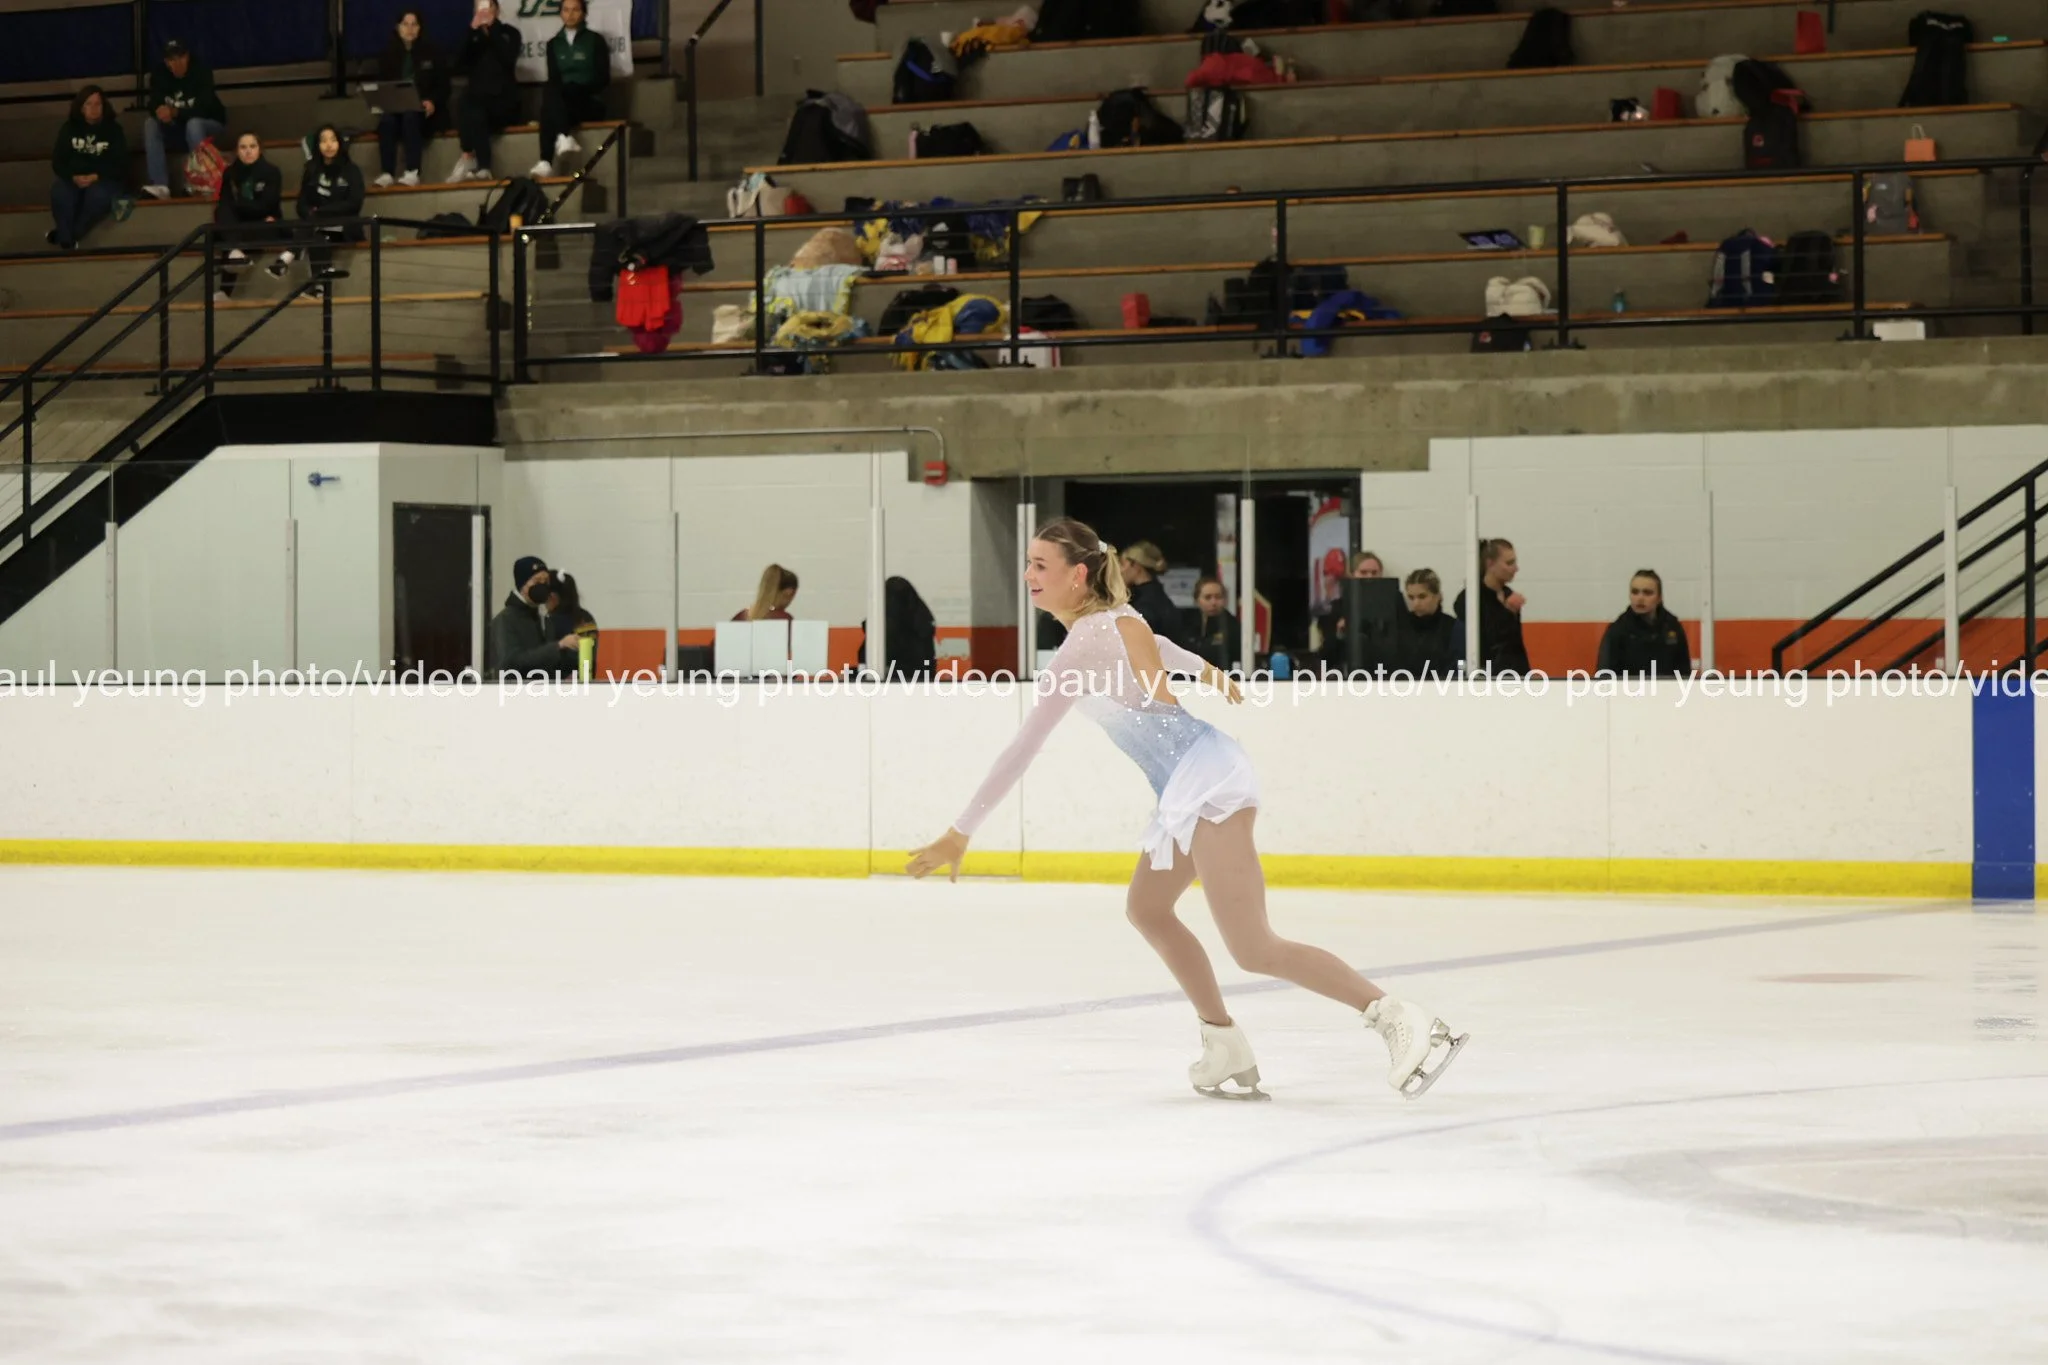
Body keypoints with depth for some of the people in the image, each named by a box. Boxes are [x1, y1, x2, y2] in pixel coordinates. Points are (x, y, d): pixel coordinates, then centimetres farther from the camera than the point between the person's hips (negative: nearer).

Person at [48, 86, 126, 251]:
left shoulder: (113, 129, -1)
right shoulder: (69, 128, 5)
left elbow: (120, 165, -5)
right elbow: (57, 161, 1)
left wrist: (96, 177, -20)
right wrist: (73, 176, -19)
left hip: (104, 180, -1)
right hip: (74, 178, 1)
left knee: (98, 194, -37)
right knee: (59, 192, -33)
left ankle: (64, 234, -28)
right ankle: (66, 238, -32)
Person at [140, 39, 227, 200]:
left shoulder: (201, 71, -20)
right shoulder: (159, 75, -8)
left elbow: (202, 108, -30)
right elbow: (153, 104, -17)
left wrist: (175, 113, -47)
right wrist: (159, 111, -43)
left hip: (210, 124, -4)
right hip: (177, 128, 4)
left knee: (193, 124, -37)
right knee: (150, 124, -23)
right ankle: (160, 186, -34)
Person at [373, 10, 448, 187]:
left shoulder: (431, 52, 6)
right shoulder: (388, 54, 10)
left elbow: (443, 86, 5)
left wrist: (433, 102, -16)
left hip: (424, 110, -2)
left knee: (410, 116, -36)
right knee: (387, 121, -33)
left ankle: (413, 173, -41)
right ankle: (388, 174, -37)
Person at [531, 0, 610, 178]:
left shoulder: (595, 40, 9)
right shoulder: (553, 44, 17)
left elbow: (603, 78, 1)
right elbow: (553, 79, 9)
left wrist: (577, 89, -13)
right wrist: (562, 90, -14)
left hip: (589, 102, -3)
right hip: (561, 103, 3)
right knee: (550, 91, -34)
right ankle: (563, 138, -55)